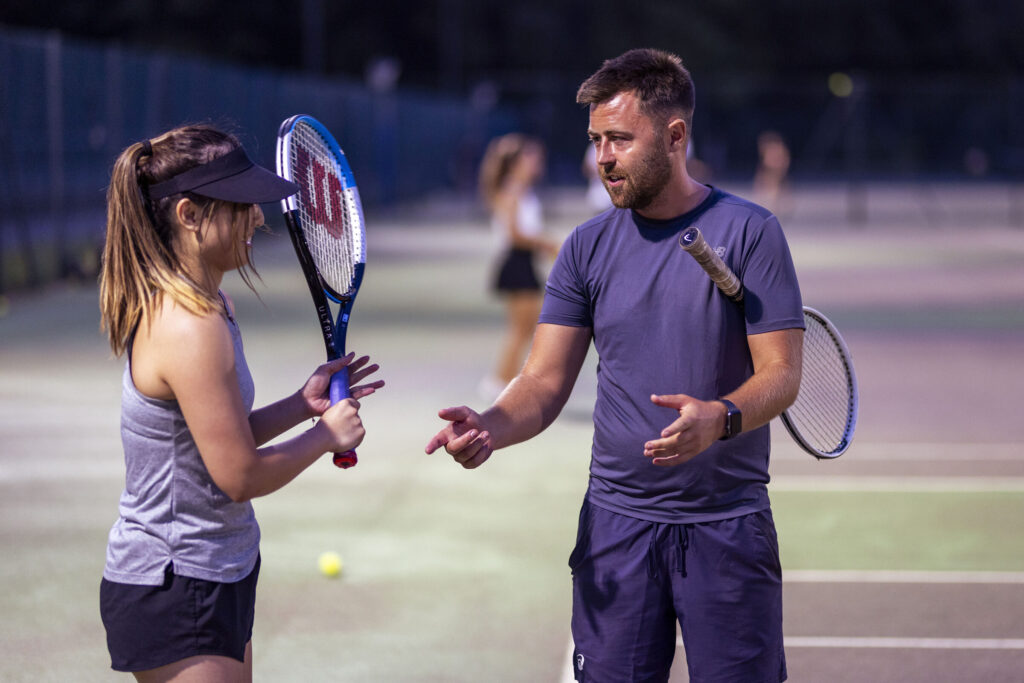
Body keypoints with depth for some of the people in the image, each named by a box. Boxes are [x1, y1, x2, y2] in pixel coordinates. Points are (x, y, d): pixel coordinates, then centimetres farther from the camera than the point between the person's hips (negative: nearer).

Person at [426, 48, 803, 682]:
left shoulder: (749, 232, -5)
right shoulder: (587, 247, 5)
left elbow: (781, 374, -8)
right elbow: (546, 381, 2)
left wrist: (720, 418, -29)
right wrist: (491, 427, -19)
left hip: (728, 525, -2)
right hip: (618, 520, 3)